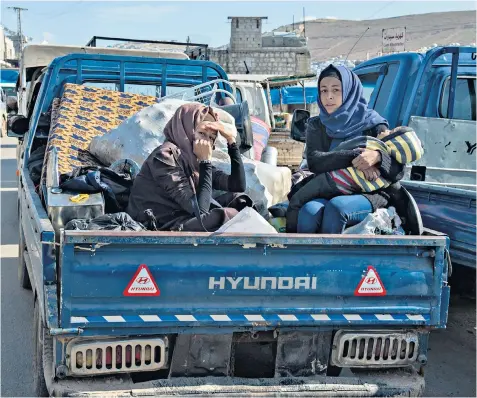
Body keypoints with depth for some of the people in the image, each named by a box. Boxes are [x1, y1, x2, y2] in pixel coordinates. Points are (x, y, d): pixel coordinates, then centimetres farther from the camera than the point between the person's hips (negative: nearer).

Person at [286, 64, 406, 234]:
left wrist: (378, 157, -26)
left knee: (335, 207, -35)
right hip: (328, 192, 2)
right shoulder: (316, 126, 10)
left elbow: (398, 172, -4)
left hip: (368, 195, -2)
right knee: (309, 211, -33)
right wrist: (353, 157, -23)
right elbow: (314, 161, -9)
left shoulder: (373, 124, 2)